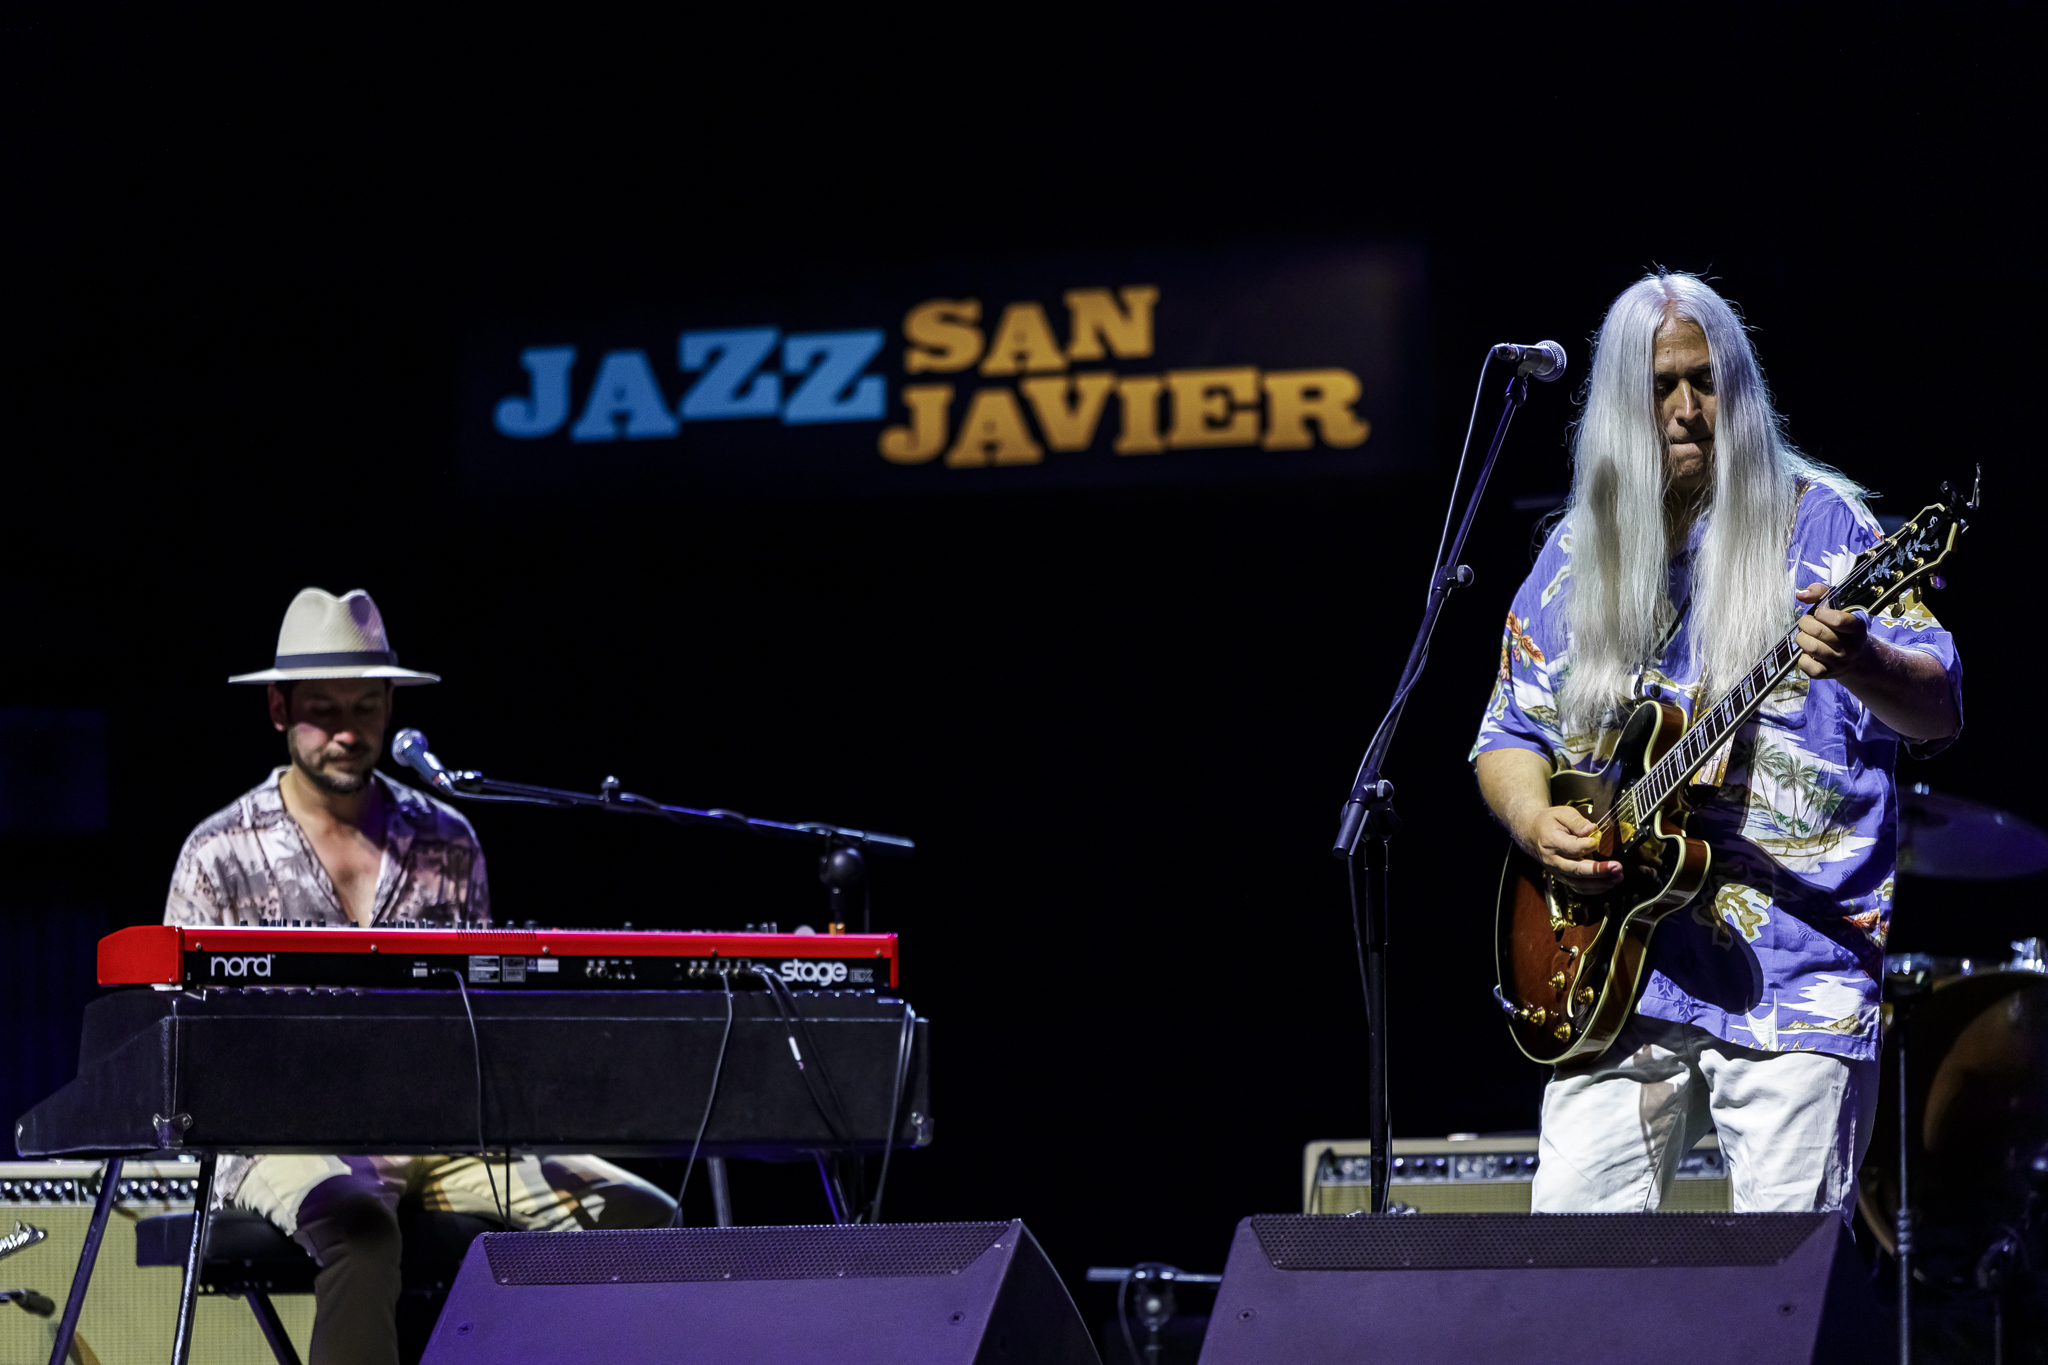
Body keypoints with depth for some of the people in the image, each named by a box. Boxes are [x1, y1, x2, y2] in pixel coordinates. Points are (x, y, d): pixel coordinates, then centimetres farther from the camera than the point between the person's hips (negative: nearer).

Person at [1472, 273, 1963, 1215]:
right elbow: (1511, 733, 20)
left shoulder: (1818, 525, 1)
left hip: (1792, 967, -4)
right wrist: (1536, 826, -2)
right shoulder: (1576, 556, 14)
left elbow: (1938, 711, -6)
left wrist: (1861, 664, -28)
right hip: (1621, 966, 4)